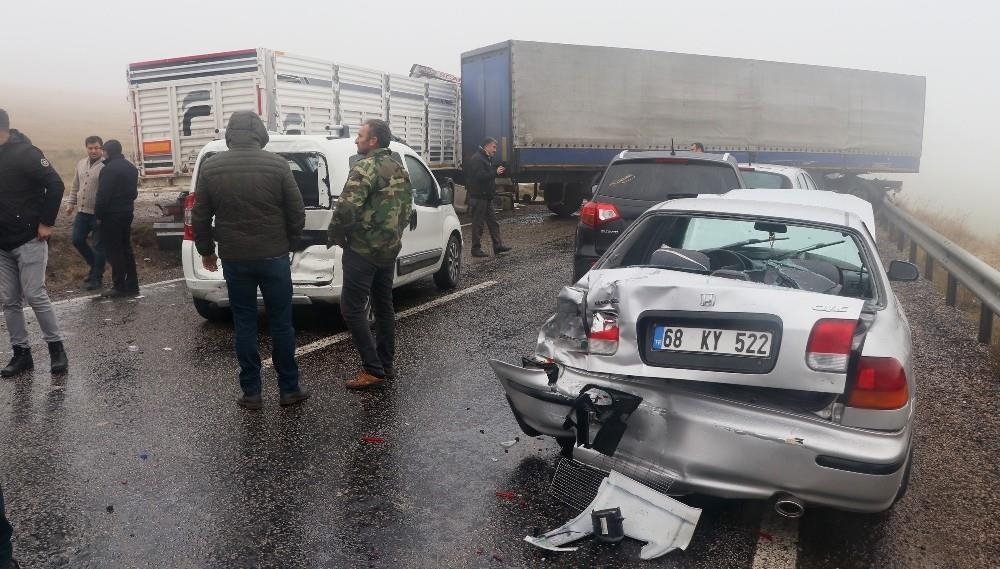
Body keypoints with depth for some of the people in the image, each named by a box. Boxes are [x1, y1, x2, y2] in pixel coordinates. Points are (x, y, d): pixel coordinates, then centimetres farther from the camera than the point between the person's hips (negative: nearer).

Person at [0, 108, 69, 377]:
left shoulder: (24, 153, -11)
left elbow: (56, 185, -16)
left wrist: (46, 222, -16)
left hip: (29, 240, -7)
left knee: (35, 295, -6)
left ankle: (56, 347, 7)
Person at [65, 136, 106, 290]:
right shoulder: (81, 164, 11)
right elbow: (75, 186, 19)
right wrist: (70, 203, 15)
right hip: (82, 211, 7)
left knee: (98, 246, 2)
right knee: (77, 240, 11)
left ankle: (97, 277, 13)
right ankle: (95, 266, 31)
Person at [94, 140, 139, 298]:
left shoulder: (109, 169, -16)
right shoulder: (131, 167, 13)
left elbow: (103, 195, -17)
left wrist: (98, 215, -10)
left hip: (112, 214, -9)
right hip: (127, 212, 9)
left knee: (114, 251, -4)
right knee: (126, 248, 14)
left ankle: (119, 286, -2)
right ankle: (132, 285, 16)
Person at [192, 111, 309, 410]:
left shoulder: (210, 167, 0)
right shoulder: (277, 165, -6)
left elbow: (200, 216, 5)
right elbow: (297, 212, -3)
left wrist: (206, 251, 18)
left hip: (234, 259, 2)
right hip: (274, 257, -1)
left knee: (244, 325, 10)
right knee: (281, 323, 8)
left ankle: (251, 392, 15)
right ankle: (289, 389, 16)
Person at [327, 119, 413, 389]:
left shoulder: (366, 166, -15)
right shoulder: (399, 168, 13)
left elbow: (347, 206, -24)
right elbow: (407, 208, 19)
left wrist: (334, 235, -9)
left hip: (363, 249, -9)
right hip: (390, 248, 9)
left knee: (352, 307, -2)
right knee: (383, 306, 15)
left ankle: (373, 369, -2)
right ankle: (386, 365, 22)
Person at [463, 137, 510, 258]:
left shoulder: (487, 159, 19)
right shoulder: (476, 159, -15)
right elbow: (480, 177, -26)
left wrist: (499, 170, 10)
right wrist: (495, 172, -20)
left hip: (487, 197, 10)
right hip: (478, 197, -10)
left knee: (493, 222, 10)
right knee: (478, 224, -4)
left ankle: (498, 245, 14)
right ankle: (476, 249, 3)